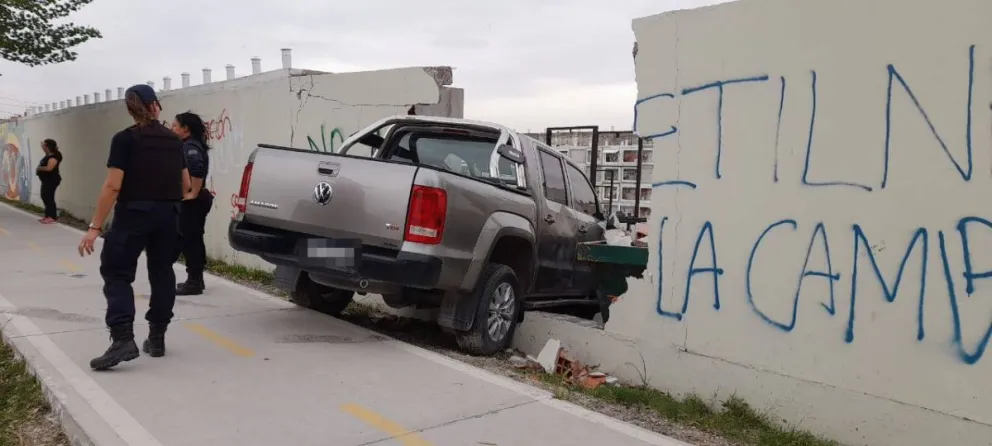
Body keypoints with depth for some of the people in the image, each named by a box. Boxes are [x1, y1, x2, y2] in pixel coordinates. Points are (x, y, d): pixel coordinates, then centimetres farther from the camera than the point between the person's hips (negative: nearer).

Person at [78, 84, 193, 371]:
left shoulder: (124, 139, -8)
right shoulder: (174, 140, 7)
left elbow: (113, 186, -15)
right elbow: (186, 186, 12)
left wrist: (95, 227, -12)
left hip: (134, 214, -5)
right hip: (169, 214, 5)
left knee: (117, 273, 0)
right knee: (161, 273, 13)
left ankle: (123, 339, -14)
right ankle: (157, 338, 17)